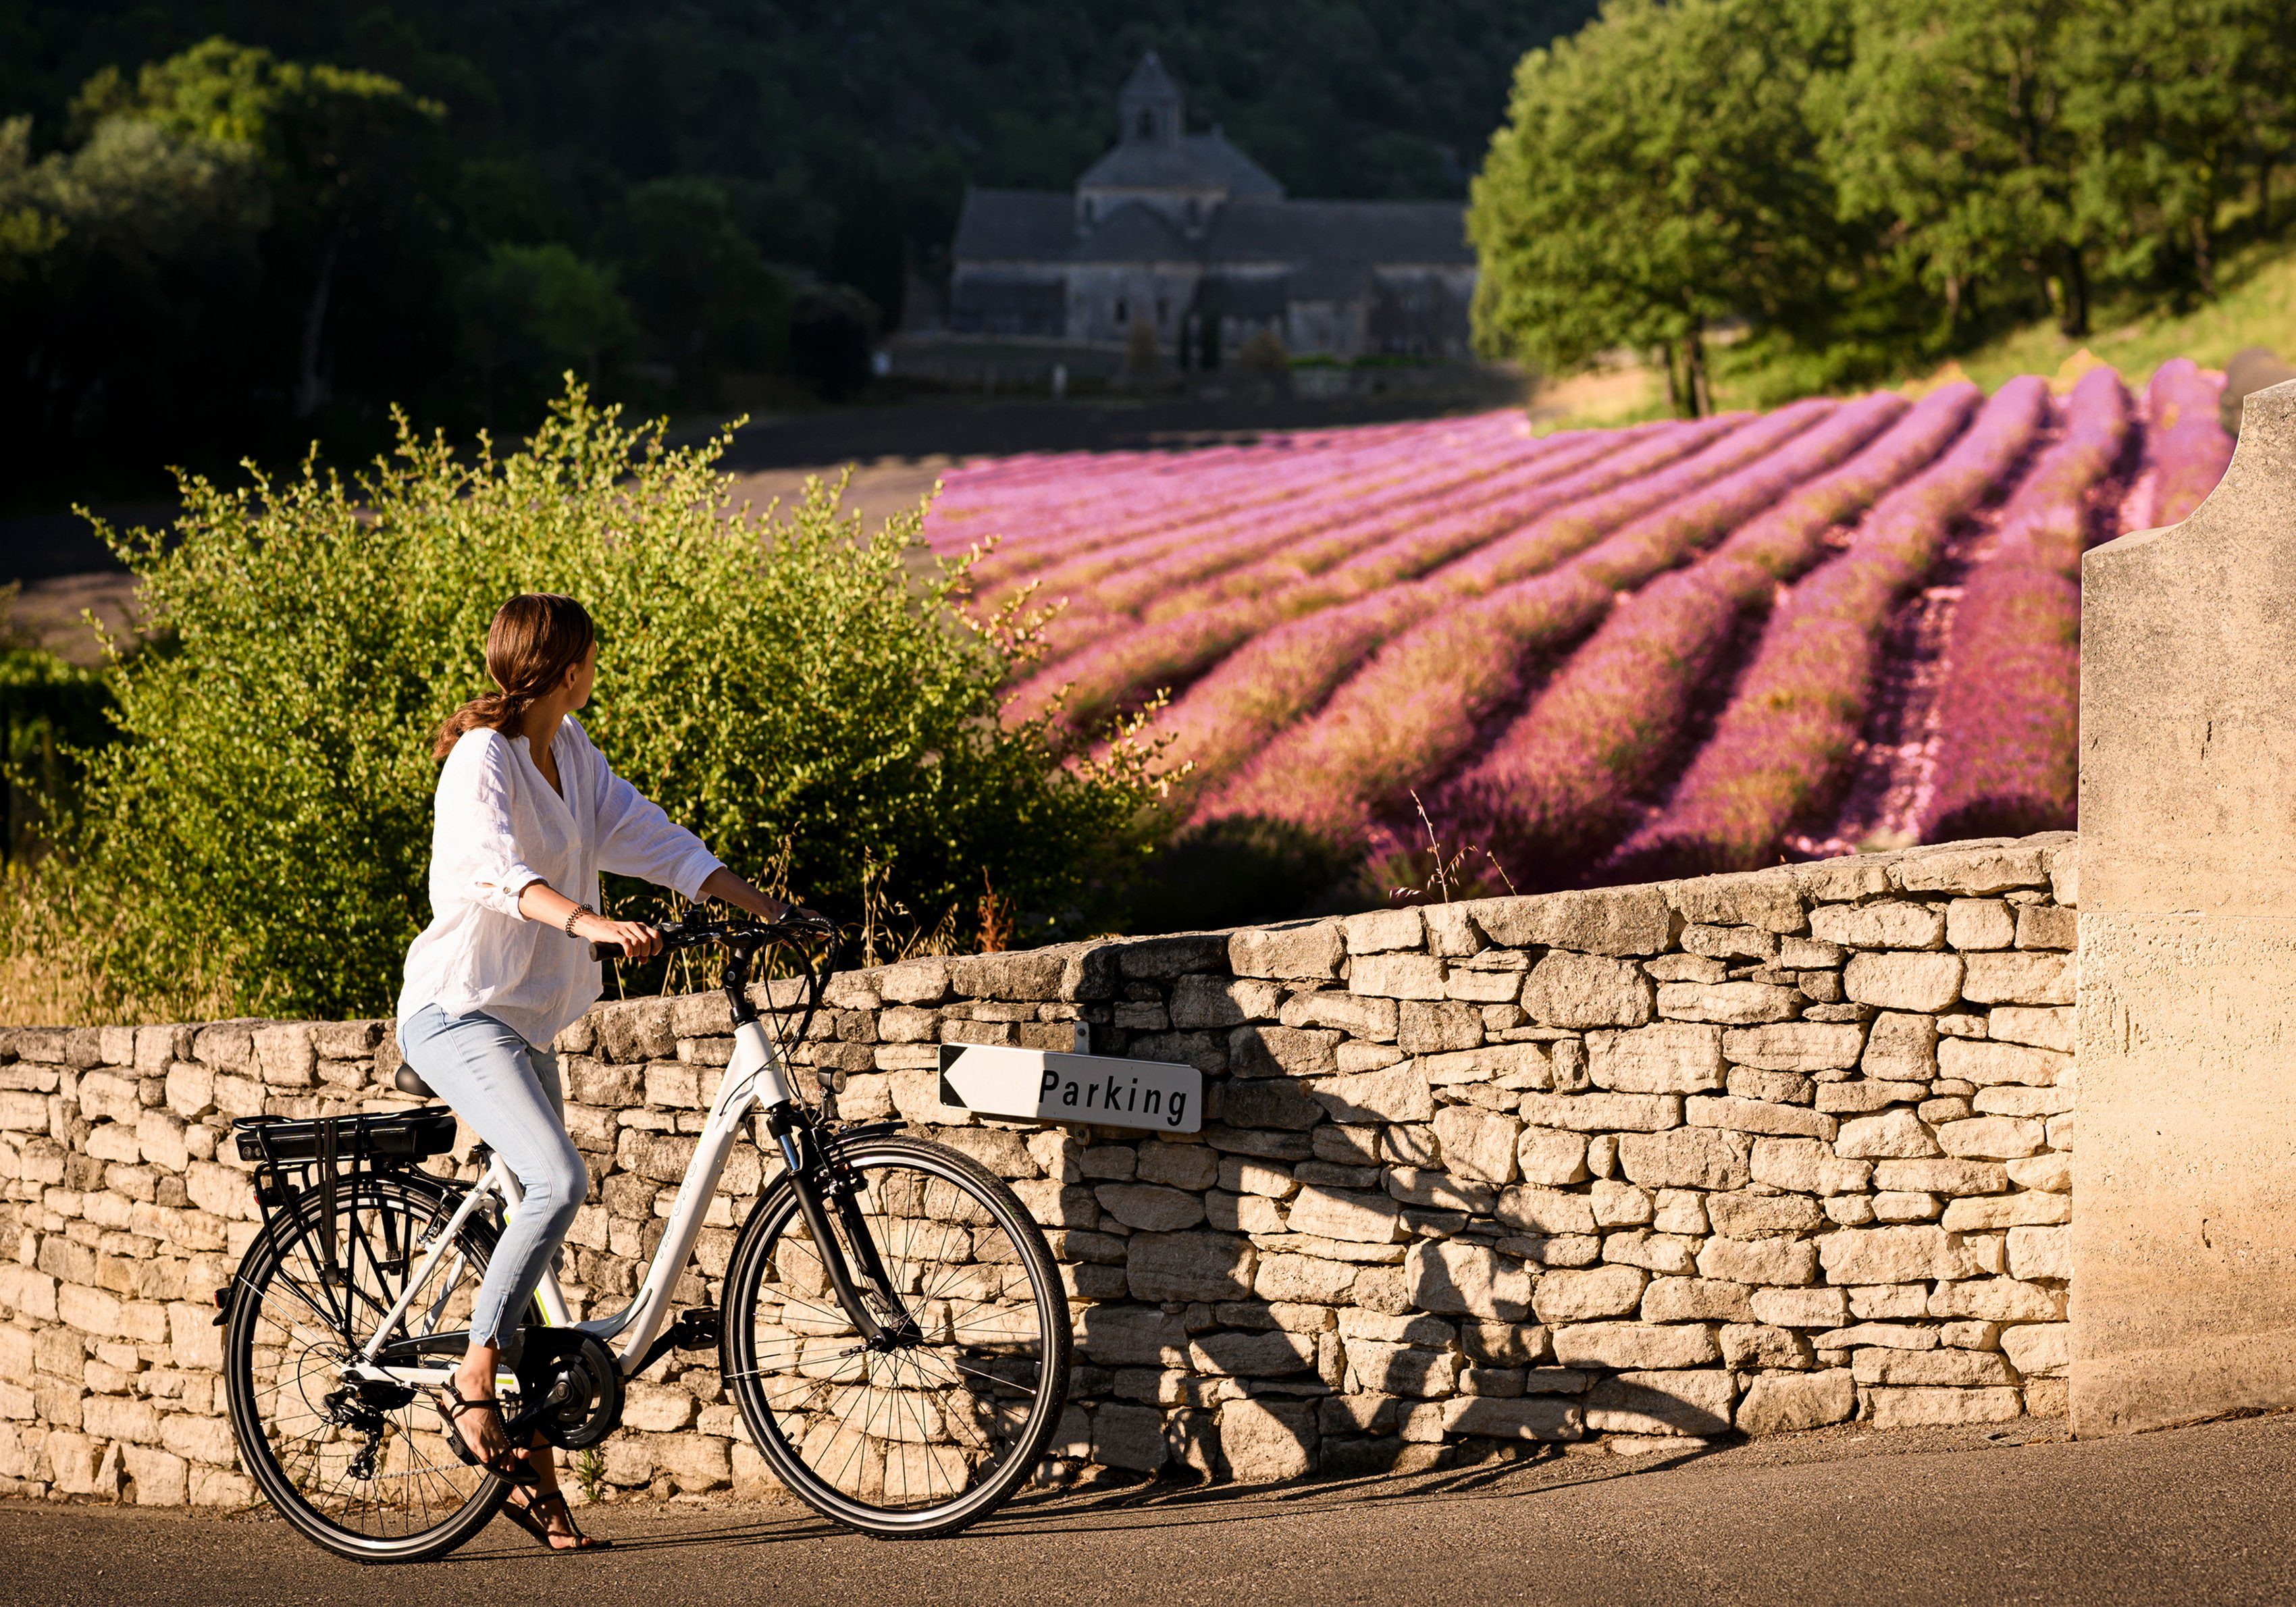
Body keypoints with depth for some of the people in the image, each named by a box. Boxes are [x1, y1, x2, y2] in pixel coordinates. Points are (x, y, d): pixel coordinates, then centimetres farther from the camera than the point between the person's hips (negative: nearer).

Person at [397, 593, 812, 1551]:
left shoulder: (569, 752, 10)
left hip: (526, 1021, 9)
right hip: (458, 1012, -9)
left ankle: (533, 1475, 10)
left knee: (538, 1227, 6)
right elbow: (503, 871, -32)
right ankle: (473, 1386, -15)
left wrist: (771, 912, 5)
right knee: (559, 1180, -27)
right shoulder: (483, 760, -16)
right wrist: (596, 926, -48)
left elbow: (652, 839, 12)